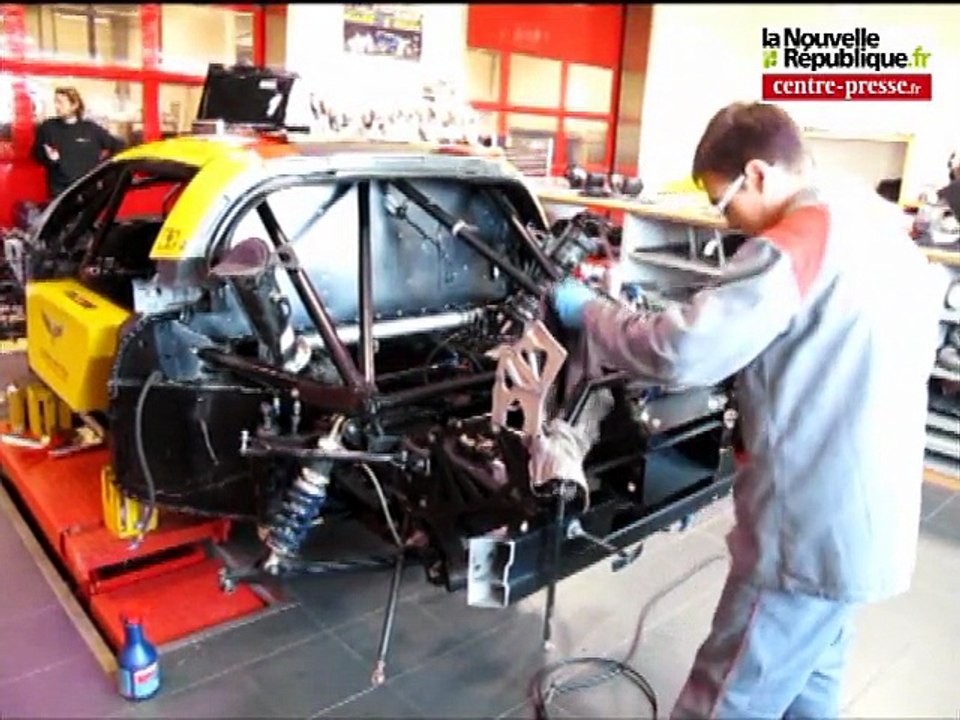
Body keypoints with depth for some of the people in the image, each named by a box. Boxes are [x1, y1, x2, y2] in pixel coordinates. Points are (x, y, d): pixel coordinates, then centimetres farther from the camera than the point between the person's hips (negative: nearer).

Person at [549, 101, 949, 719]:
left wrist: (588, 310, -12)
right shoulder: (881, 230, 8)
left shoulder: (791, 248, -21)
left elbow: (682, 352, -28)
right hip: (873, 523, 9)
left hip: (810, 534, -9)